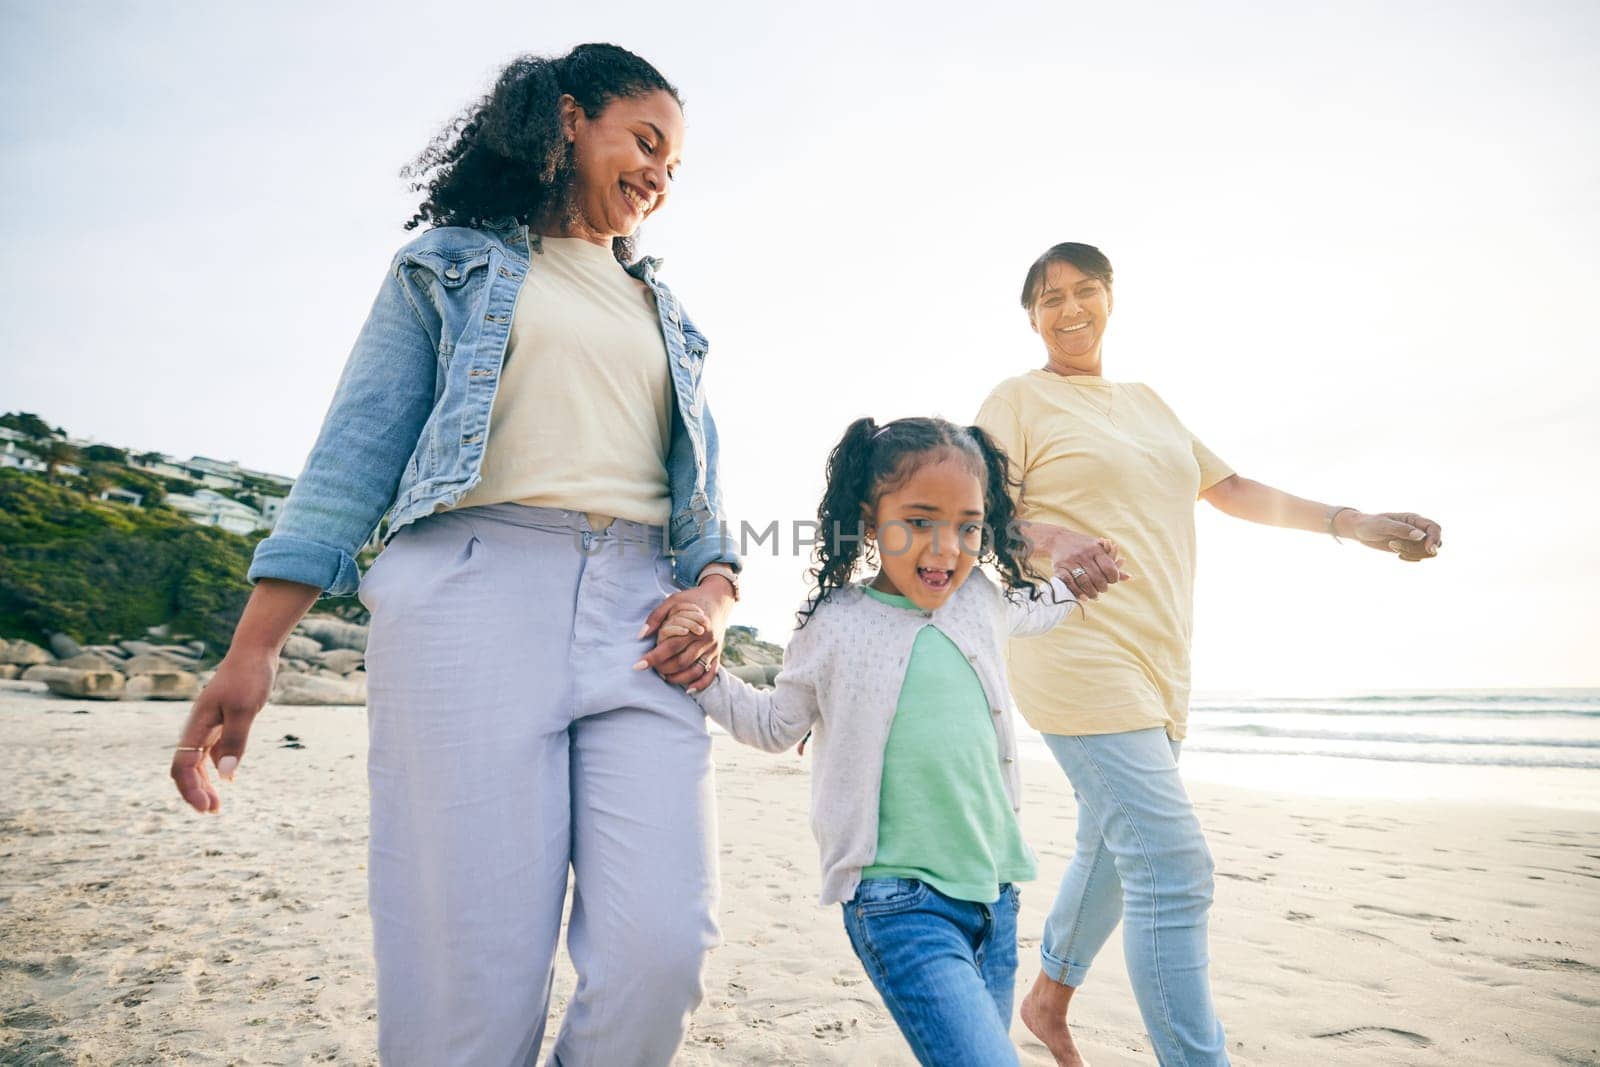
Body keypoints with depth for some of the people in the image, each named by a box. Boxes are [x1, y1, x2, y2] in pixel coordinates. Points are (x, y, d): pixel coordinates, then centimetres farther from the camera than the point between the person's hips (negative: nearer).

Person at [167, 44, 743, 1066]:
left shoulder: (666, 311, 28)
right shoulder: (450, 261, 17)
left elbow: (701, 482, 22)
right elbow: (358, 448, 7)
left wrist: (713, 595, 0)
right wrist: (254, 648, -3)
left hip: (640, 608, 4)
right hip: (474, 588, -3)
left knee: (661, 950, -12)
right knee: (475, 972, -6)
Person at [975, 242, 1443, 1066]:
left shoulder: (1146, 402, 19)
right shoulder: (1019, 399, -1)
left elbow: (1229, 489, 25)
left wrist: (1353, 524, 21)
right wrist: (1048, 540, -32)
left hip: (1157, 661, 8)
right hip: (1080, 658, -7)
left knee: (1113, 852, 18)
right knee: (1172, 870, -13)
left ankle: (1047, 1001, 39)